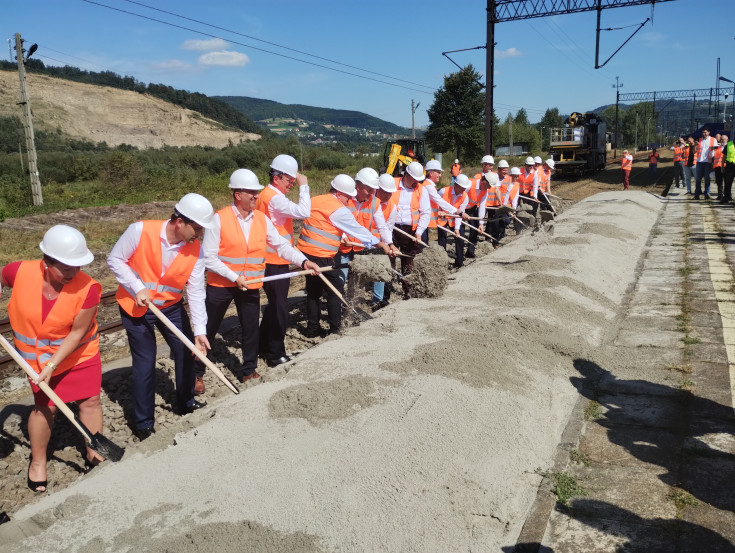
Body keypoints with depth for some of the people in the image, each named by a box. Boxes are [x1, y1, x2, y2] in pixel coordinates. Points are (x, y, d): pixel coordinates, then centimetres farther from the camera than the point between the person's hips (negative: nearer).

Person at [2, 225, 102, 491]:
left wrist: (53, 365, -23)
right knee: (45, 407, 6)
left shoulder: (87, 287, -28)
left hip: (81, 353, 0)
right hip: (39, 357, 1)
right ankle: (38, 461, 28)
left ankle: (94, 453, 25)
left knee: (90, 400, 5)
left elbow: (77, 332, -21)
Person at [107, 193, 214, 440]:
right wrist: (137, 288, -24)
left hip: (171, 306, 4)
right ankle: (144, 424, 16)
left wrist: (199, 330, -19)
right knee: (145, 363, -1)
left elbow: (196, 291, -14)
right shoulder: (140, 230, -25)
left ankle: (185, 402, 37)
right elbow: (115, 259, -13)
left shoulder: (196, 249, -16)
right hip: (136, 306, -4)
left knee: (187, 352, 11)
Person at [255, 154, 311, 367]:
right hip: (275, 261, -10)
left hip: (273, 260, 10)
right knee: (279, 308, -1)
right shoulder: (274, 198, -19)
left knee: (275, 305, 19)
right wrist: (304, 186, -18)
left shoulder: (268, 195, 13)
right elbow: (303, 212, -29)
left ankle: (265, 346, 31)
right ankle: (276, 352, 10)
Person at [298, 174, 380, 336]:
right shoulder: (339, 210, -11)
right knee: (335, 289, 7)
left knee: (313, 291, 16)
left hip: (305, 251, 8)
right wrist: (378, 242, 4)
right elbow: (358, 230, -6)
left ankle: (312, 329, 21)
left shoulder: (315, 200, 11)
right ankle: (335, 328, 10)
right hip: (320, 256, -8)